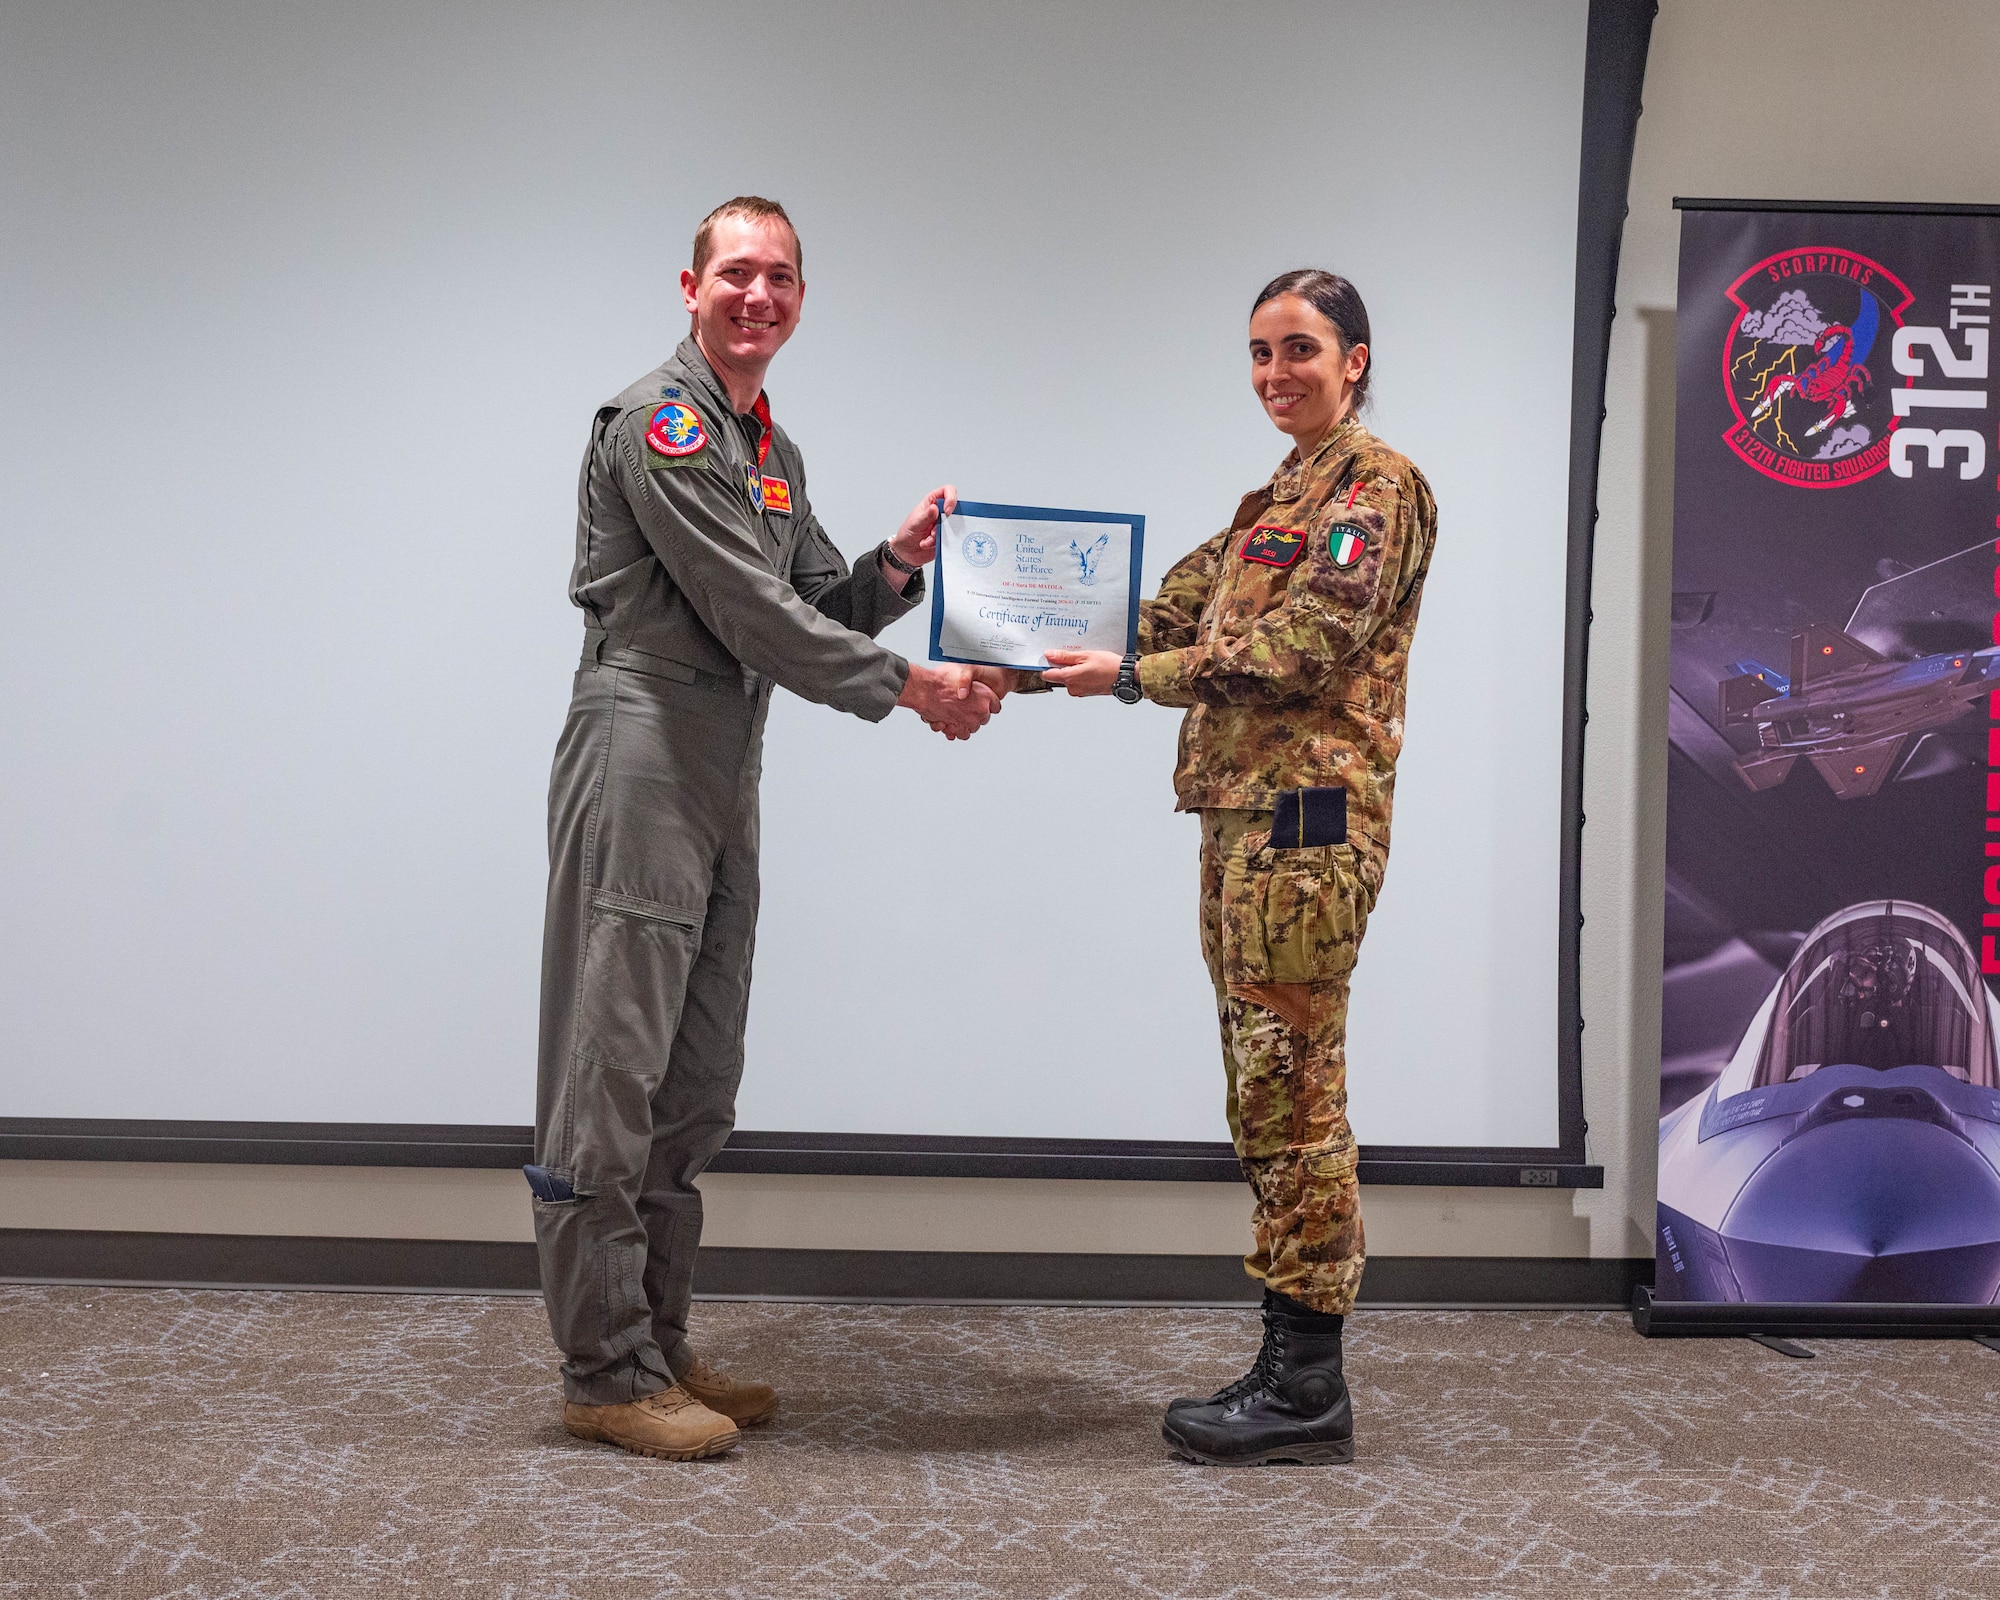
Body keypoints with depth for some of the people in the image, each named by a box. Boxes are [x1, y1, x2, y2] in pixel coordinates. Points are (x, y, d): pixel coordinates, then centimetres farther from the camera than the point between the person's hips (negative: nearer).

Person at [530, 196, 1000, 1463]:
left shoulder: (772, 451, 20)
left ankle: (660, 1347, 21)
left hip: (724, 778, 10)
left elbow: (816, 608, 19)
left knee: (695, 1086, 12)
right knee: (613, 1071, -4)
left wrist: (902, 561, 1)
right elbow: (751, 614, -15)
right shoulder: (661, 423, -9)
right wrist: (908, 688, -11)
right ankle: (605, 1373, 2)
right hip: (641, 757, -10)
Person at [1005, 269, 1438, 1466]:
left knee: (1291, 1088, -7)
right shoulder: (1274, 501, 23)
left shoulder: (1377, 484, -5)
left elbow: (1301, 648, -16)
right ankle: (1294, 1368, 17)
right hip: (1241, 812, 9)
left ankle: (1309, 1390, 1)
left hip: (1307, 815, -9)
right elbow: (1176, 613, 16)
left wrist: (1131, 676, -16)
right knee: (1270, 1092, 10)